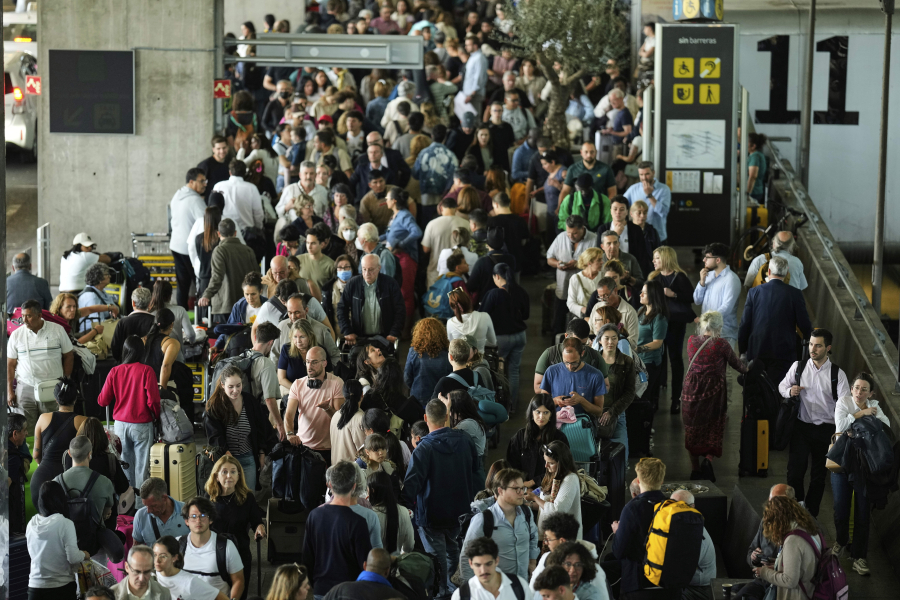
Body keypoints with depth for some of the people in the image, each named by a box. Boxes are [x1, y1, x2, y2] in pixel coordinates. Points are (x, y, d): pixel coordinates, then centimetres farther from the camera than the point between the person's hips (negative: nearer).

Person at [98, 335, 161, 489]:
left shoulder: (114, 372, -2)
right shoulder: (146, 371, -11)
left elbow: (102, 401, 1)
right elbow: (152, 400, -13)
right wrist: (156, 417, 5)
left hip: (121, 424, 3)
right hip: (142, 425, -3)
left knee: (125, 464, 11)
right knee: (141, 465, 2)